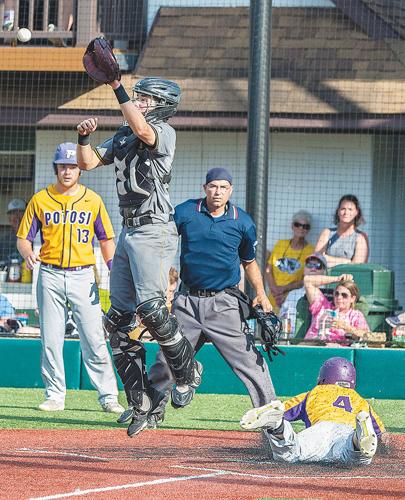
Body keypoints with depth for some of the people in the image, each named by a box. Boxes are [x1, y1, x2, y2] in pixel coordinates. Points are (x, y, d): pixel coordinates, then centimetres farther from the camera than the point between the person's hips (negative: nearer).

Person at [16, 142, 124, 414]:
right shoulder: (40, 200, 6)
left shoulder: (93, 200, 7)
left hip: (83, 276, -1)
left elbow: (106, 239, 11)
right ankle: (55, 396, 9)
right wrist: (28, 253, -15)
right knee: (51, 340, 2)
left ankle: (108, 396, -5)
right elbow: (23, 238, 8)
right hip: (50, 276, 1)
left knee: (94, 339, -8)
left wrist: (113, 267, -6)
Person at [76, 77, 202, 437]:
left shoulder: (165, 133, -7)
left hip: (154, 230, -9)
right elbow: (88, 163, 18)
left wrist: (117, 88, -28)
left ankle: (187, 371, 1)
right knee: (118, 319, 4)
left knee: (150, 307, -22)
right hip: (129, 231, 9)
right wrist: (85, 137, -2)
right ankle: (142, 403, 8)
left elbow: (142, 130, -29)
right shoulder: (123, 136, 18)